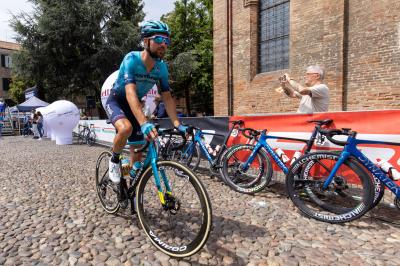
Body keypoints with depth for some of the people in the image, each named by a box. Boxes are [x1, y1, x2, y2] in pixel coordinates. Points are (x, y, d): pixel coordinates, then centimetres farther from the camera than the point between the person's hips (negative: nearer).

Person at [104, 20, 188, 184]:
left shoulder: (162, 68, -12)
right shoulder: (131, 59, -28)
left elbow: (167, 97, -11)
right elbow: (130, 93, -40)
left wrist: (177, 124, -23)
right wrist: (144, 123, -53)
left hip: (134, 107, 5)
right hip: (116, 101, -4)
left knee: (137, 153, 3)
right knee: (126, 128, -38)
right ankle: (114, 160, -6)